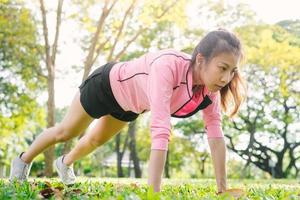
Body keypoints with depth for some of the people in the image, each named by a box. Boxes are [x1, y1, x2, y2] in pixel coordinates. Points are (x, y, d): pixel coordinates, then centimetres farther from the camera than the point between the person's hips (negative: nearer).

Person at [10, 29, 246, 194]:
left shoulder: (209, 86, -28)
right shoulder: (168, 66, -49)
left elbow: (216, 134, -25)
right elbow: (160, 130, -54)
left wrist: (223, 188, -27)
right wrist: (153, 192, -56)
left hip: (130, 103, 6)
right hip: (108, 84, -6)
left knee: (97, 140, 30)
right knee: (65, 132, 17)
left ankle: (65, 163, 62)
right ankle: (23, 160, 47)